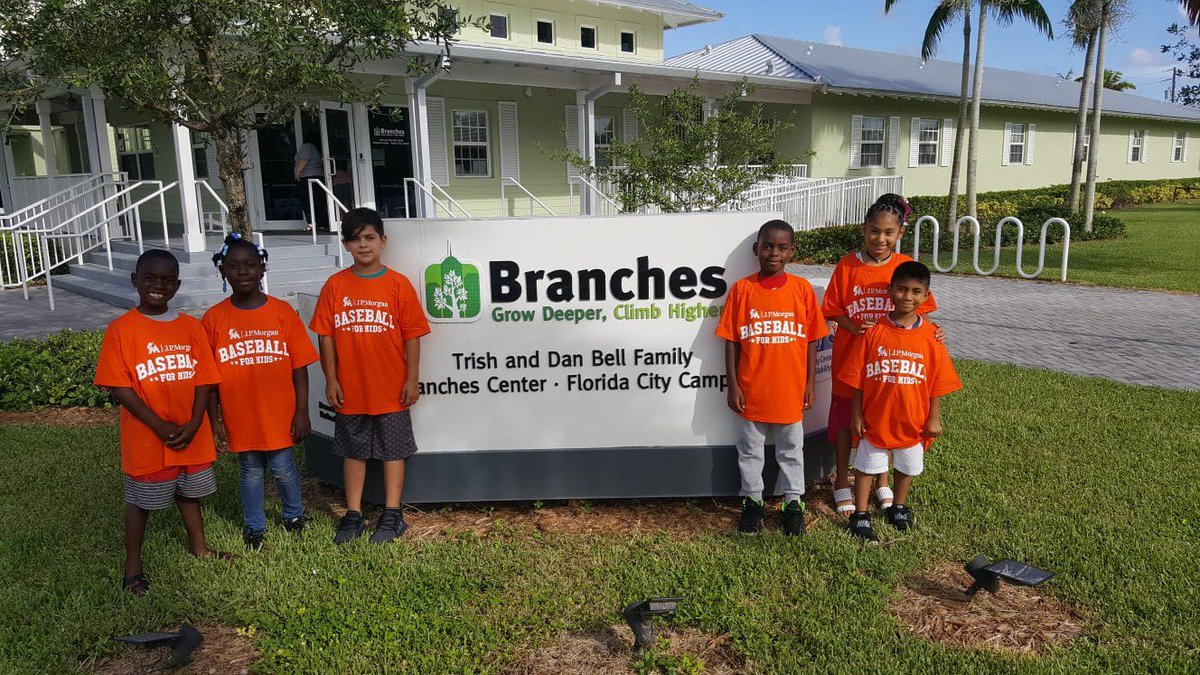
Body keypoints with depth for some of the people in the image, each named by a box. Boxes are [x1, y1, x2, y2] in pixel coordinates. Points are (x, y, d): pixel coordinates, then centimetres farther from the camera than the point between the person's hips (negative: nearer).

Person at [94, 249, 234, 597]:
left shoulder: (191, 326, 1)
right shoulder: (121, 329, -10)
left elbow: (203, 379, 1)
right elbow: (119, 387, -12)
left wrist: (193, 425, -11)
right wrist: (160, 426, -16)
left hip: (192, 436, 4)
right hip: (146, 438, -4)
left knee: (190, 493, 20)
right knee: (140, 500, 10)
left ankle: (199, 548, 38)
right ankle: (133, 564, 26)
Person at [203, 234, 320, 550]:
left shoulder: (282, 311, -5)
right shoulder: (214, 318, -3)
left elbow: (299, 366, -3)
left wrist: (301, 412, -5)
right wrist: (214, 419, 1)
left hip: (279, 415, -1)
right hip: (240, 417, 1)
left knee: (283, 467, 11)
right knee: (250, 471, 14)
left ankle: (294, 515, 36)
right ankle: (254, 527, 33)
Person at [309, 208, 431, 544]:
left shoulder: (398, 284, -6)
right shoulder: (335, 286, 0)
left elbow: (411, 335, -4)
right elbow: (326, 336, 2)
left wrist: (412, 378, -7)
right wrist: (331, 380, -2)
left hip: (391, 389, -2)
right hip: (350, 390, 2)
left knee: (393, 449, 8)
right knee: (353, 450, 14)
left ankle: (392, 516, 20)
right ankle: (353, 516, 26)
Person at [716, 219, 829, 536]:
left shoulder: (802, 288, -3)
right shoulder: (742, 289, -5)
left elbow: (811, 340, 2)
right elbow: (731, 341, -3)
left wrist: (810, 383, 1)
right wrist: (733, 386, -5)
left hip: (791, 390, 0)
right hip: (751, 390, 0)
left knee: (791, 449, 15)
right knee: (750, 449, 13)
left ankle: (793, 501, 31)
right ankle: (752, 500, 30)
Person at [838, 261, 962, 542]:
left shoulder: (930, 336, -8)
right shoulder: (873, 332, -11)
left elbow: (938, 381, -2)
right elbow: (857, 379, -6)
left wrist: (934, 418, -2)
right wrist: (856, 414, -6)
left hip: (913, 420, 2)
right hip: (875, 418, -2)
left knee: (907, 467, 20)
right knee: (867, 465, 9)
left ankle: (899, 506, 42)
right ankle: (860, 515, 23)